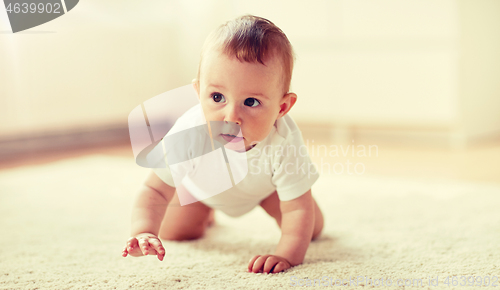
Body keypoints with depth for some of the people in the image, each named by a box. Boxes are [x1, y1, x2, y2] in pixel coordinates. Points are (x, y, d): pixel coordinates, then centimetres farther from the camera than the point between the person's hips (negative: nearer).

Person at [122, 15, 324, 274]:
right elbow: (156, 190, -38)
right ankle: (205, 212, 38)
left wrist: (287, 255, -55)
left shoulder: (285, 144, -47)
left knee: (312, 230, 3)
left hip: (263, 185, 0)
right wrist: (145, 232, -57)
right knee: (175, 232, 2)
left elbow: (299, 209, -40)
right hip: (202, 182, 0)